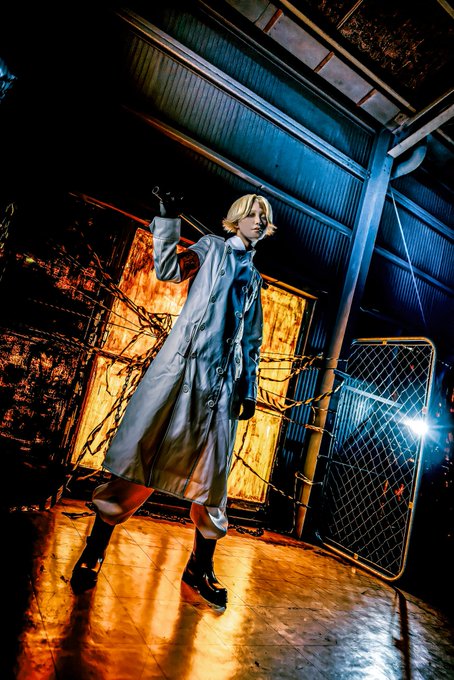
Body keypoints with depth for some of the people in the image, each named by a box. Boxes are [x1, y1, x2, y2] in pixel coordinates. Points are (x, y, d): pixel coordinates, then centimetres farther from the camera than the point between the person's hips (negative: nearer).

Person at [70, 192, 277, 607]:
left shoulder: (254, 277, 23)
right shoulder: (212, 247, 13)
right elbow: (169, 269, -3)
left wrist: (249, 390, 15)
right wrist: (168, 218, -11)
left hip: (223, 378, 4)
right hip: (185, 362, -4)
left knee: (213, 475, 5)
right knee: (142, 453, -4)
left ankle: (201, 567, 21)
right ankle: (95, 550, 13)